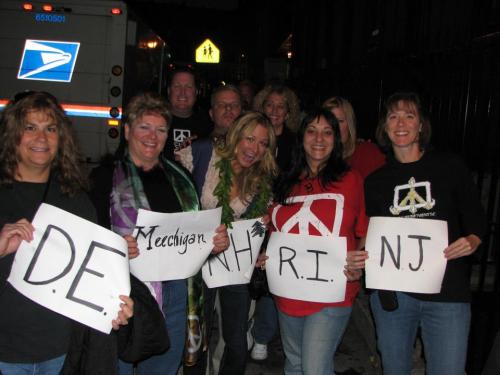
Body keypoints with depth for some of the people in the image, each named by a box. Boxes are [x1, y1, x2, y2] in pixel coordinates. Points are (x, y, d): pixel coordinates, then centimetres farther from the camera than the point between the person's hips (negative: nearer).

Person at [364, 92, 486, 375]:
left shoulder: (450, 167, 1)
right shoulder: (376, 181, 9)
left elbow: (476, 219, 6)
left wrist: (472, 242, -14)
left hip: (447, 293, -2)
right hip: (392, 292, 3)